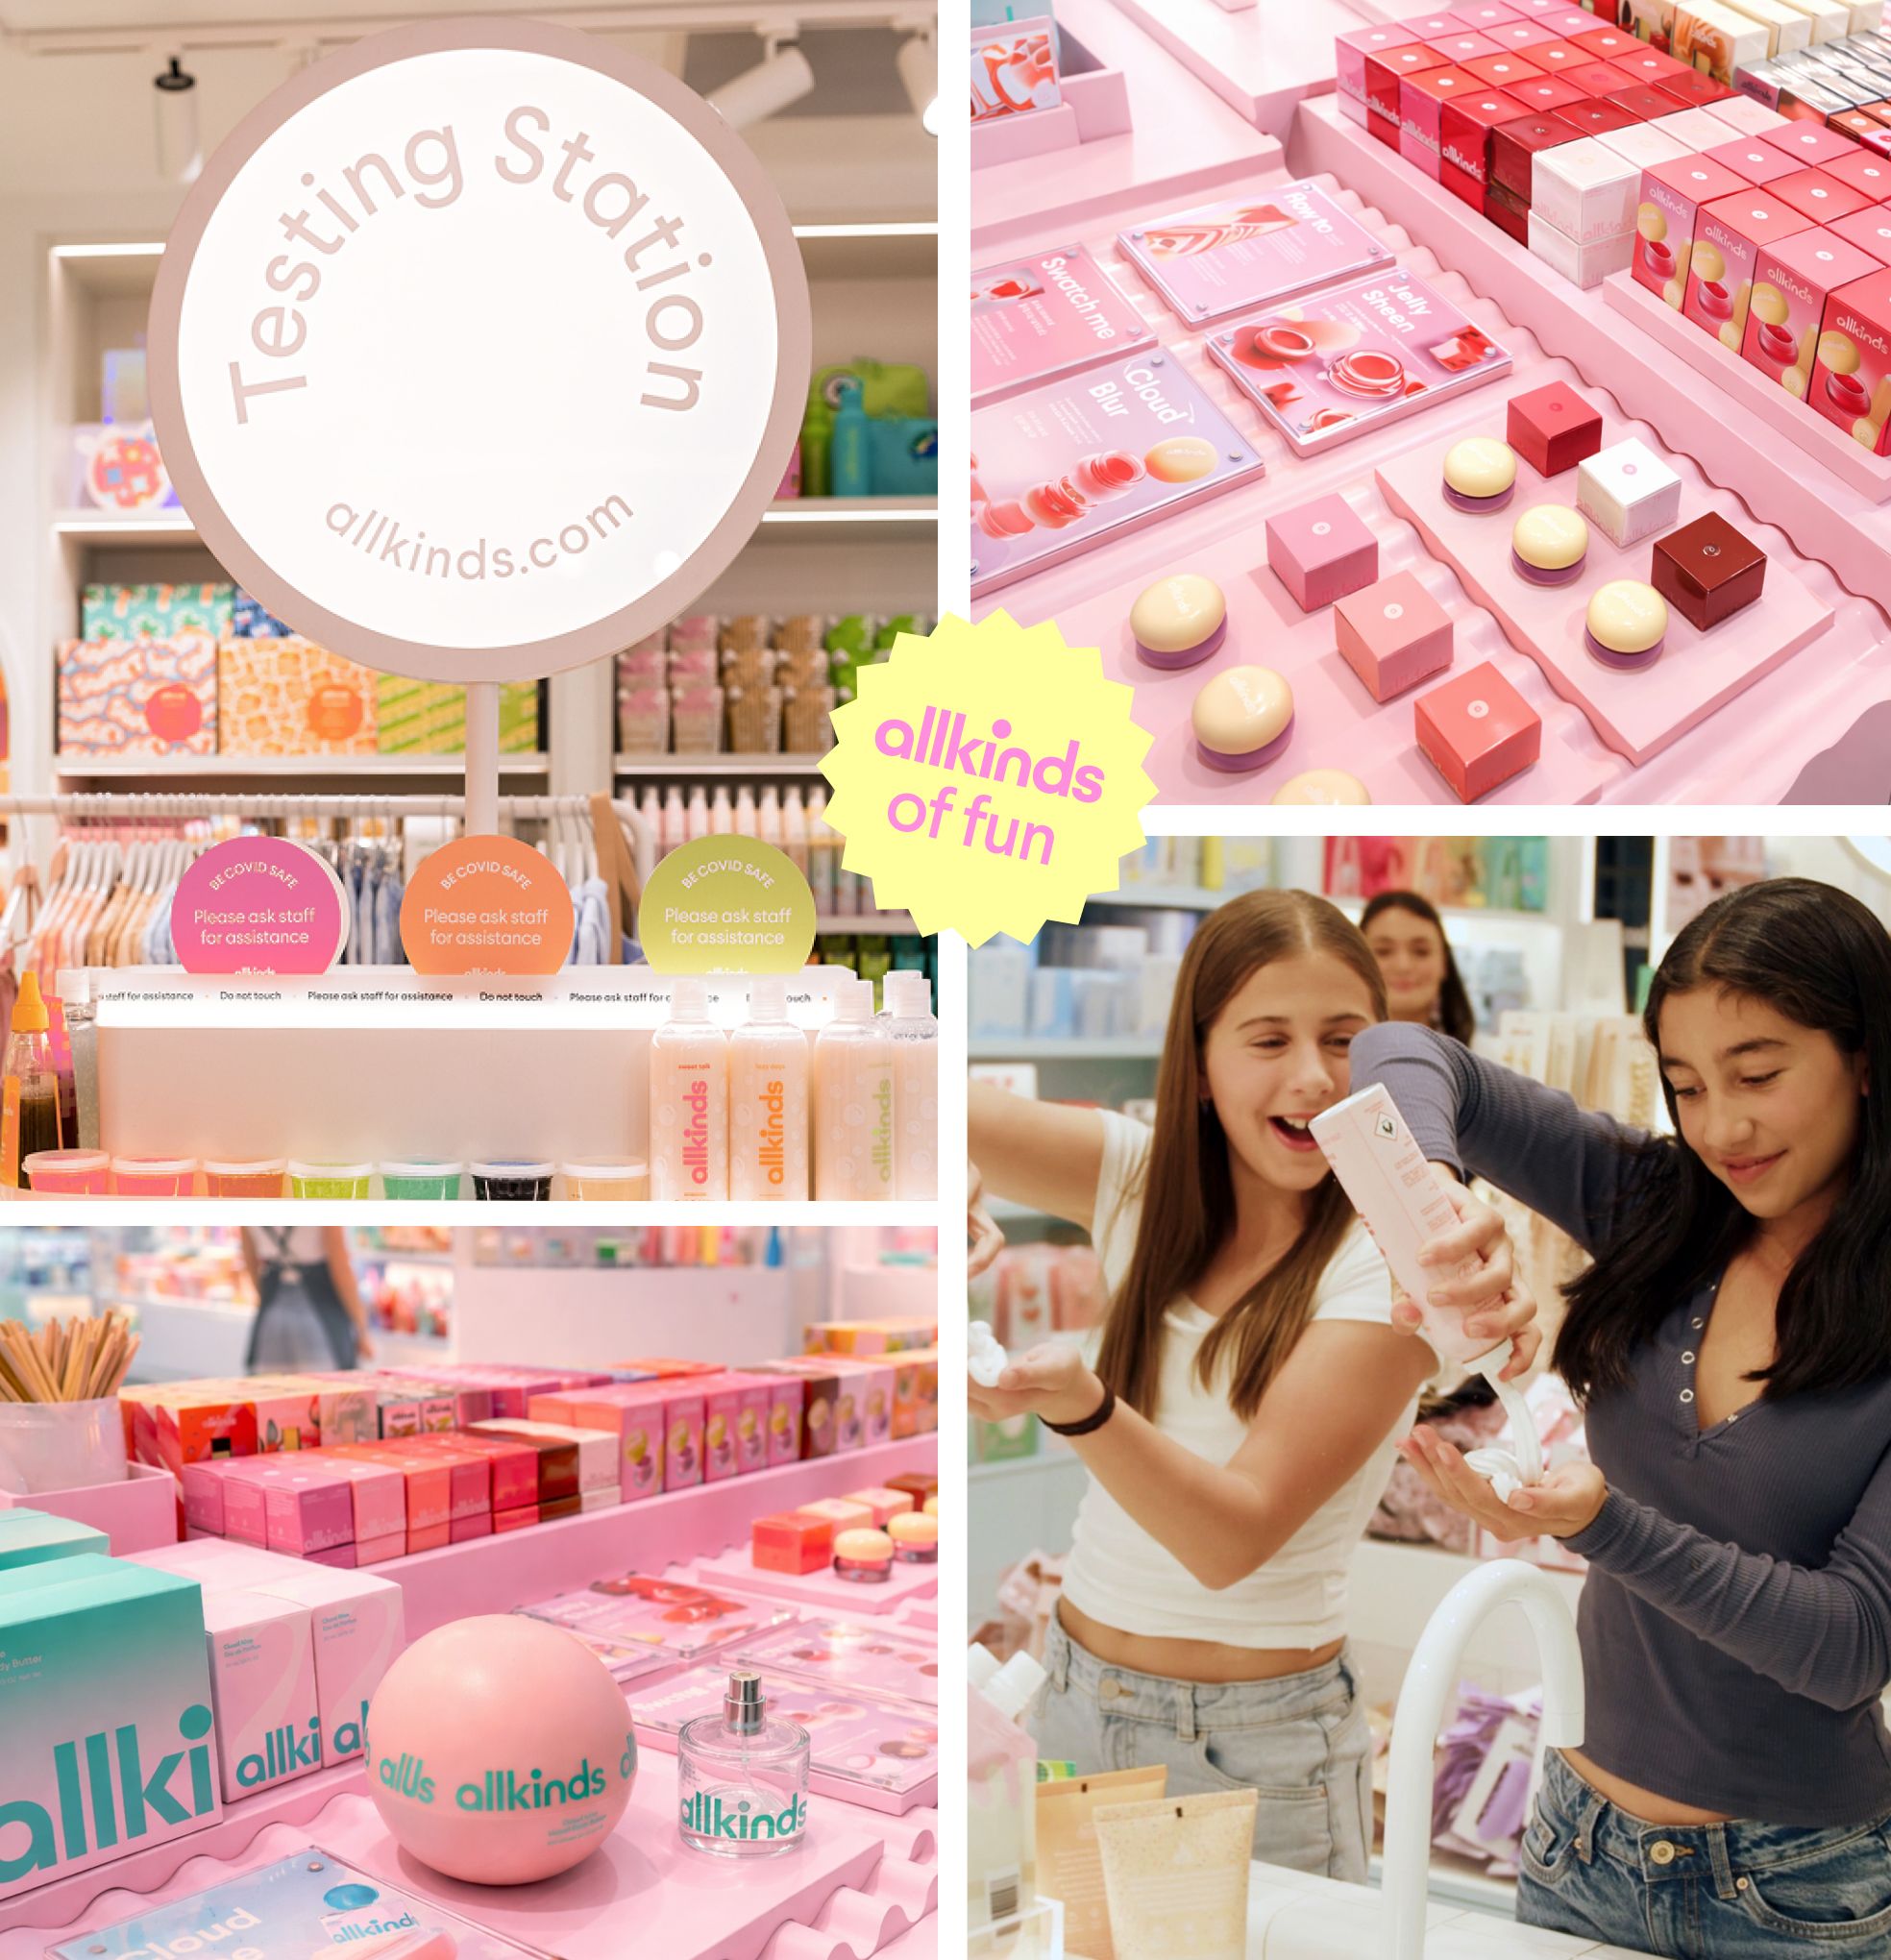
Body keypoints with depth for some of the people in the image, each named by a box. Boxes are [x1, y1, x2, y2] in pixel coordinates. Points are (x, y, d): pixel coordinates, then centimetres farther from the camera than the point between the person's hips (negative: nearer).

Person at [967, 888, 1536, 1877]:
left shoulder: (1393, 1266, -16)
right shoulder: (1141, 1181, -3)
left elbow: (1235, 1537, -22)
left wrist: (1080, 1403, -39)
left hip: (1254, 1752, -4)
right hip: (1073, 1694, 4)